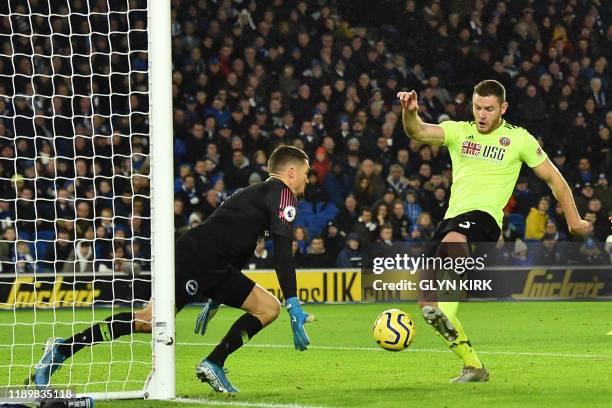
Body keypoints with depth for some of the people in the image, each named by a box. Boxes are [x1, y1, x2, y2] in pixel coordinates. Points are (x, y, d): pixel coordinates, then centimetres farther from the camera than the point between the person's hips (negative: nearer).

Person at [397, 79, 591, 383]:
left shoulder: (519, 139, 9)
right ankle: (473, 366, 10)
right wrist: (409, 111, -25)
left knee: (451, 243, -40)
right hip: (452, 218, 5)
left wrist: (574, 221, 21)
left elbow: (553, 178, 18)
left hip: (483, 215, -5)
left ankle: (444, 313, -59)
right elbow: (417, 132, -3)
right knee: (425, 300, -1)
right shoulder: (458, 131, 14)